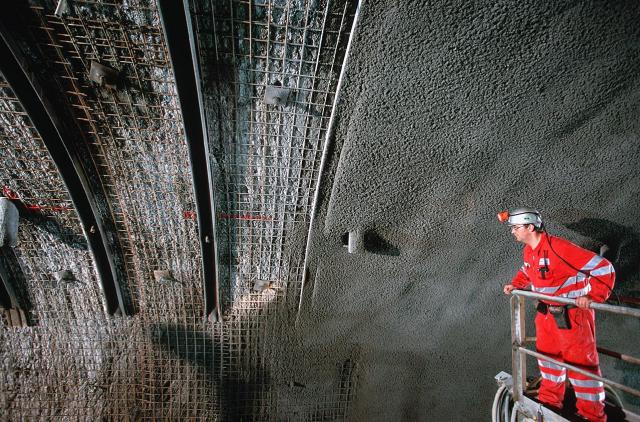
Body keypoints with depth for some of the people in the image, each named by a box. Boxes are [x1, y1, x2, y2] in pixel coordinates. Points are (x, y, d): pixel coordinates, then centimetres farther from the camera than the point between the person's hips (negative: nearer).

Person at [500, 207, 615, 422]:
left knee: (580, 363, 4)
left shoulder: (558, 248, -28)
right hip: (546, 313, 8)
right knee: (548, 356, 20)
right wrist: (516, 284, 8)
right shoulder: (528, 250, 1)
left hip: (572, 315, -8)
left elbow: (603, 268, -26)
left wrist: (592, 296, -33)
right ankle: (551, 400, 40)